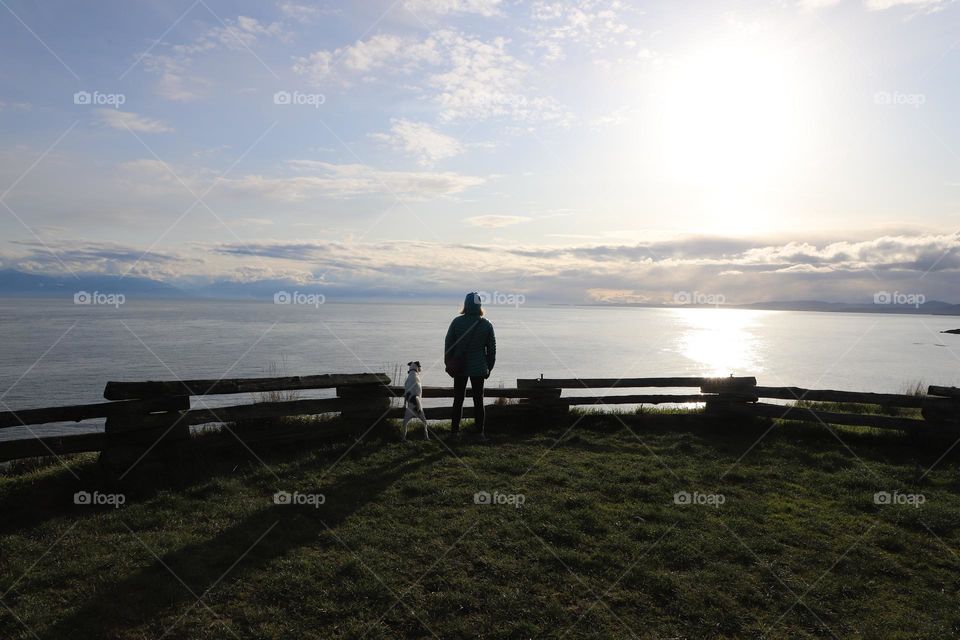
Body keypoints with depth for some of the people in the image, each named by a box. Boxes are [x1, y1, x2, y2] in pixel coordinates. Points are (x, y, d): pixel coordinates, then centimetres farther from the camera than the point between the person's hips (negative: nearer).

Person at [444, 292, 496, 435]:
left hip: (459, 368, 0)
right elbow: (492, 348, -1)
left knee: (458, 400, 11)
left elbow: (448, 343, -1)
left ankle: (455, 429, 14)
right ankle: (479, 430, 11)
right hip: (479, 368, 0)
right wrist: (489, 367, 9)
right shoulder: (486, 324, -6)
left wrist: (448, 364, 9)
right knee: (478, 401, 9)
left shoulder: (457, 322, -6)